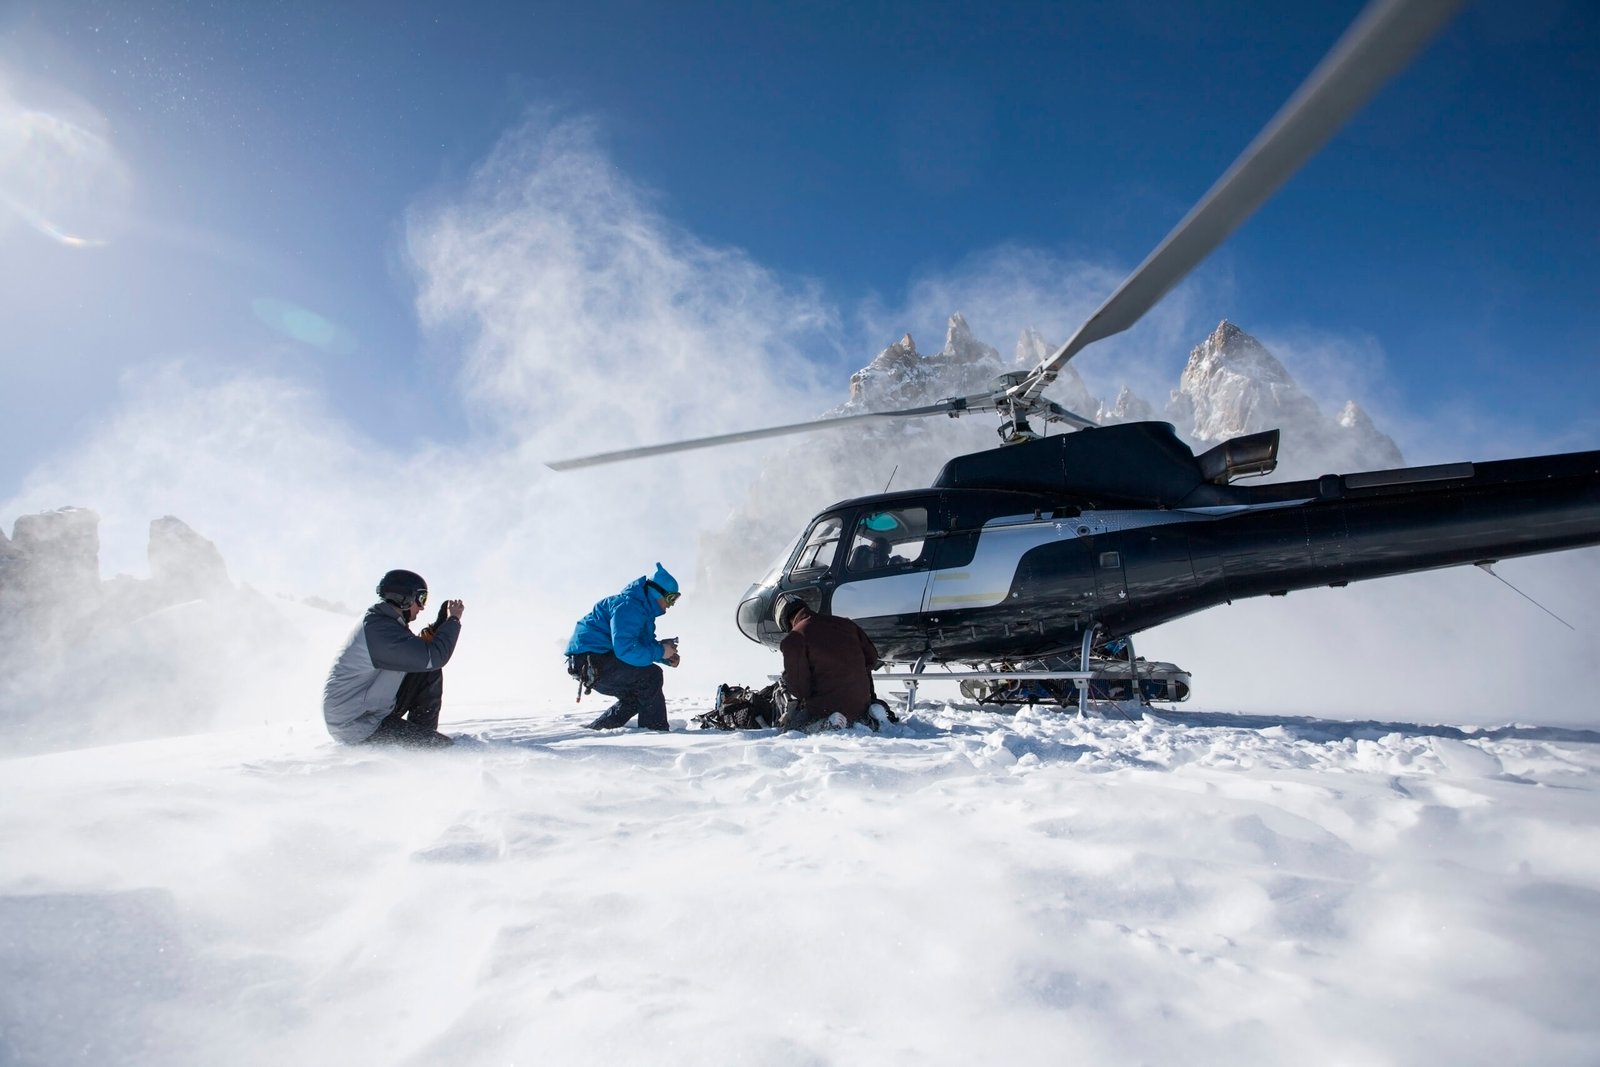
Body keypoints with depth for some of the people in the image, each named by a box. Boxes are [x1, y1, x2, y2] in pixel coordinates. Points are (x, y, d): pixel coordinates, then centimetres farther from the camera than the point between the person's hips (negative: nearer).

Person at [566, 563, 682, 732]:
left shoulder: (644, 608, 15)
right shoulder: (628, 606, -20)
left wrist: (666, 656, 0)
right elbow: (626, 649, -31)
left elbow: (646, 643, 20)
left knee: (635, 697, 17)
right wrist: (660, 651, -20)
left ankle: (595, 730, 22)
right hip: (589, 662, -11)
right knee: (651, 675, -17)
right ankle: (656, 731, -11)